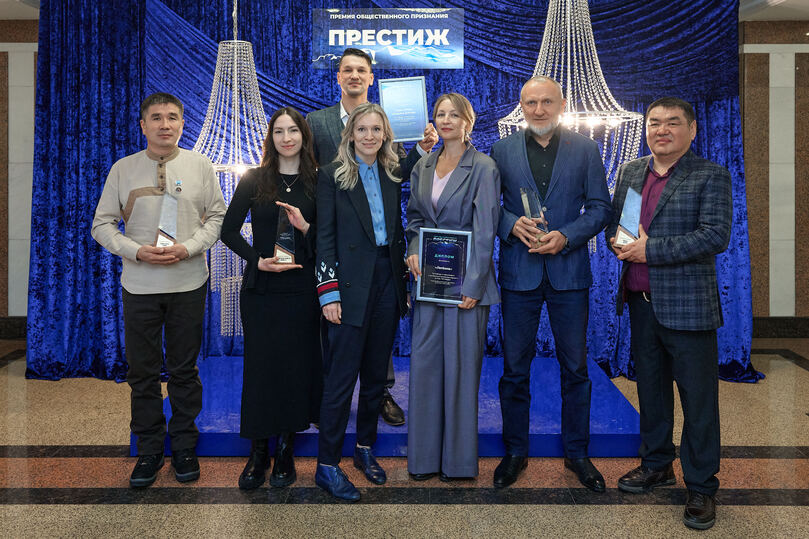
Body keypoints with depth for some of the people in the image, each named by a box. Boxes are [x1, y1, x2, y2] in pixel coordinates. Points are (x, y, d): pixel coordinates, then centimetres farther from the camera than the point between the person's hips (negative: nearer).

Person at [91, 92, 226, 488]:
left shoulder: (200, 166, 2)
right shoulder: (123, 169, 2)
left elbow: (217, 216, 3)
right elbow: (103, 223, 4)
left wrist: (189, 247, -13)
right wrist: (136, 251, -12)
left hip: (189, 283, 0)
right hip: (139, 285, 1)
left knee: (184, 370, 9)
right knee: (142, 372, 8)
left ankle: (184, 447, 25)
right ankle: (149, 451, 24)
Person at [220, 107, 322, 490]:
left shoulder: (318, 182, 5)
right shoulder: (254, 180, 5)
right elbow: (229, 231, 4)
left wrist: (305, 227, -15)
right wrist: (258, 260, -10)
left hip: (303, 290, 0)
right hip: (261, 289, 0)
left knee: (297, 366, 3)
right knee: (260, 366, 2)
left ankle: (285, 452, 18)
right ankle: (258, 453, 16)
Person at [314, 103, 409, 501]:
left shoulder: (392, 177, 13)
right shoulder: (331, 176, -1)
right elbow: (325, 237, -6)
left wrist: (403, 282, 10)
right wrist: (329, 293, -12)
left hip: (387, 281, 5)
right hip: (351, 285, -5)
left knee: (376, 374, 12)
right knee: (342, 376, -4)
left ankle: (365, 449, 27)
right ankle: (327, 465, 7)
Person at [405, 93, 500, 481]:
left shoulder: (483, 168, -5)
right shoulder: (422, 168, 12)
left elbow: (485, 230, -10)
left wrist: (472, 285, -15)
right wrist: (413, 252, -1)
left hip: (465, 281, -5)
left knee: (461, 365, 1)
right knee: (423, 362, 7)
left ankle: (459, 459, 17)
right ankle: (425, 455, 21)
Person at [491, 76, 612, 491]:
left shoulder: (585, 149, 6)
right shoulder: (502, 150, 7)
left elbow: (600, 207, 3)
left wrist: (566, 236, -12)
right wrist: (512, 224, -13)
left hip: (569, 270, 0)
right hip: (519, 271, 0)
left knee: (575, 367, 8)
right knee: (515, 367, 7)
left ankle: (576, 452, 25)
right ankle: (515, 452, 23)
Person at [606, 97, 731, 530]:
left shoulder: (711, 176, -6)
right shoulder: (629, 172, 12)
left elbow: (715, 235, -16)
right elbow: (612, 219, 17)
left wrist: (651, 249, -19)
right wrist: (619, 241, -6)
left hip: (687, 304, -6)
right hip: (641, 300, 6)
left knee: (698, 397, 2)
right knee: (650, 387, 17)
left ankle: (701, 486, 15)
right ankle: (657, 465, 34)